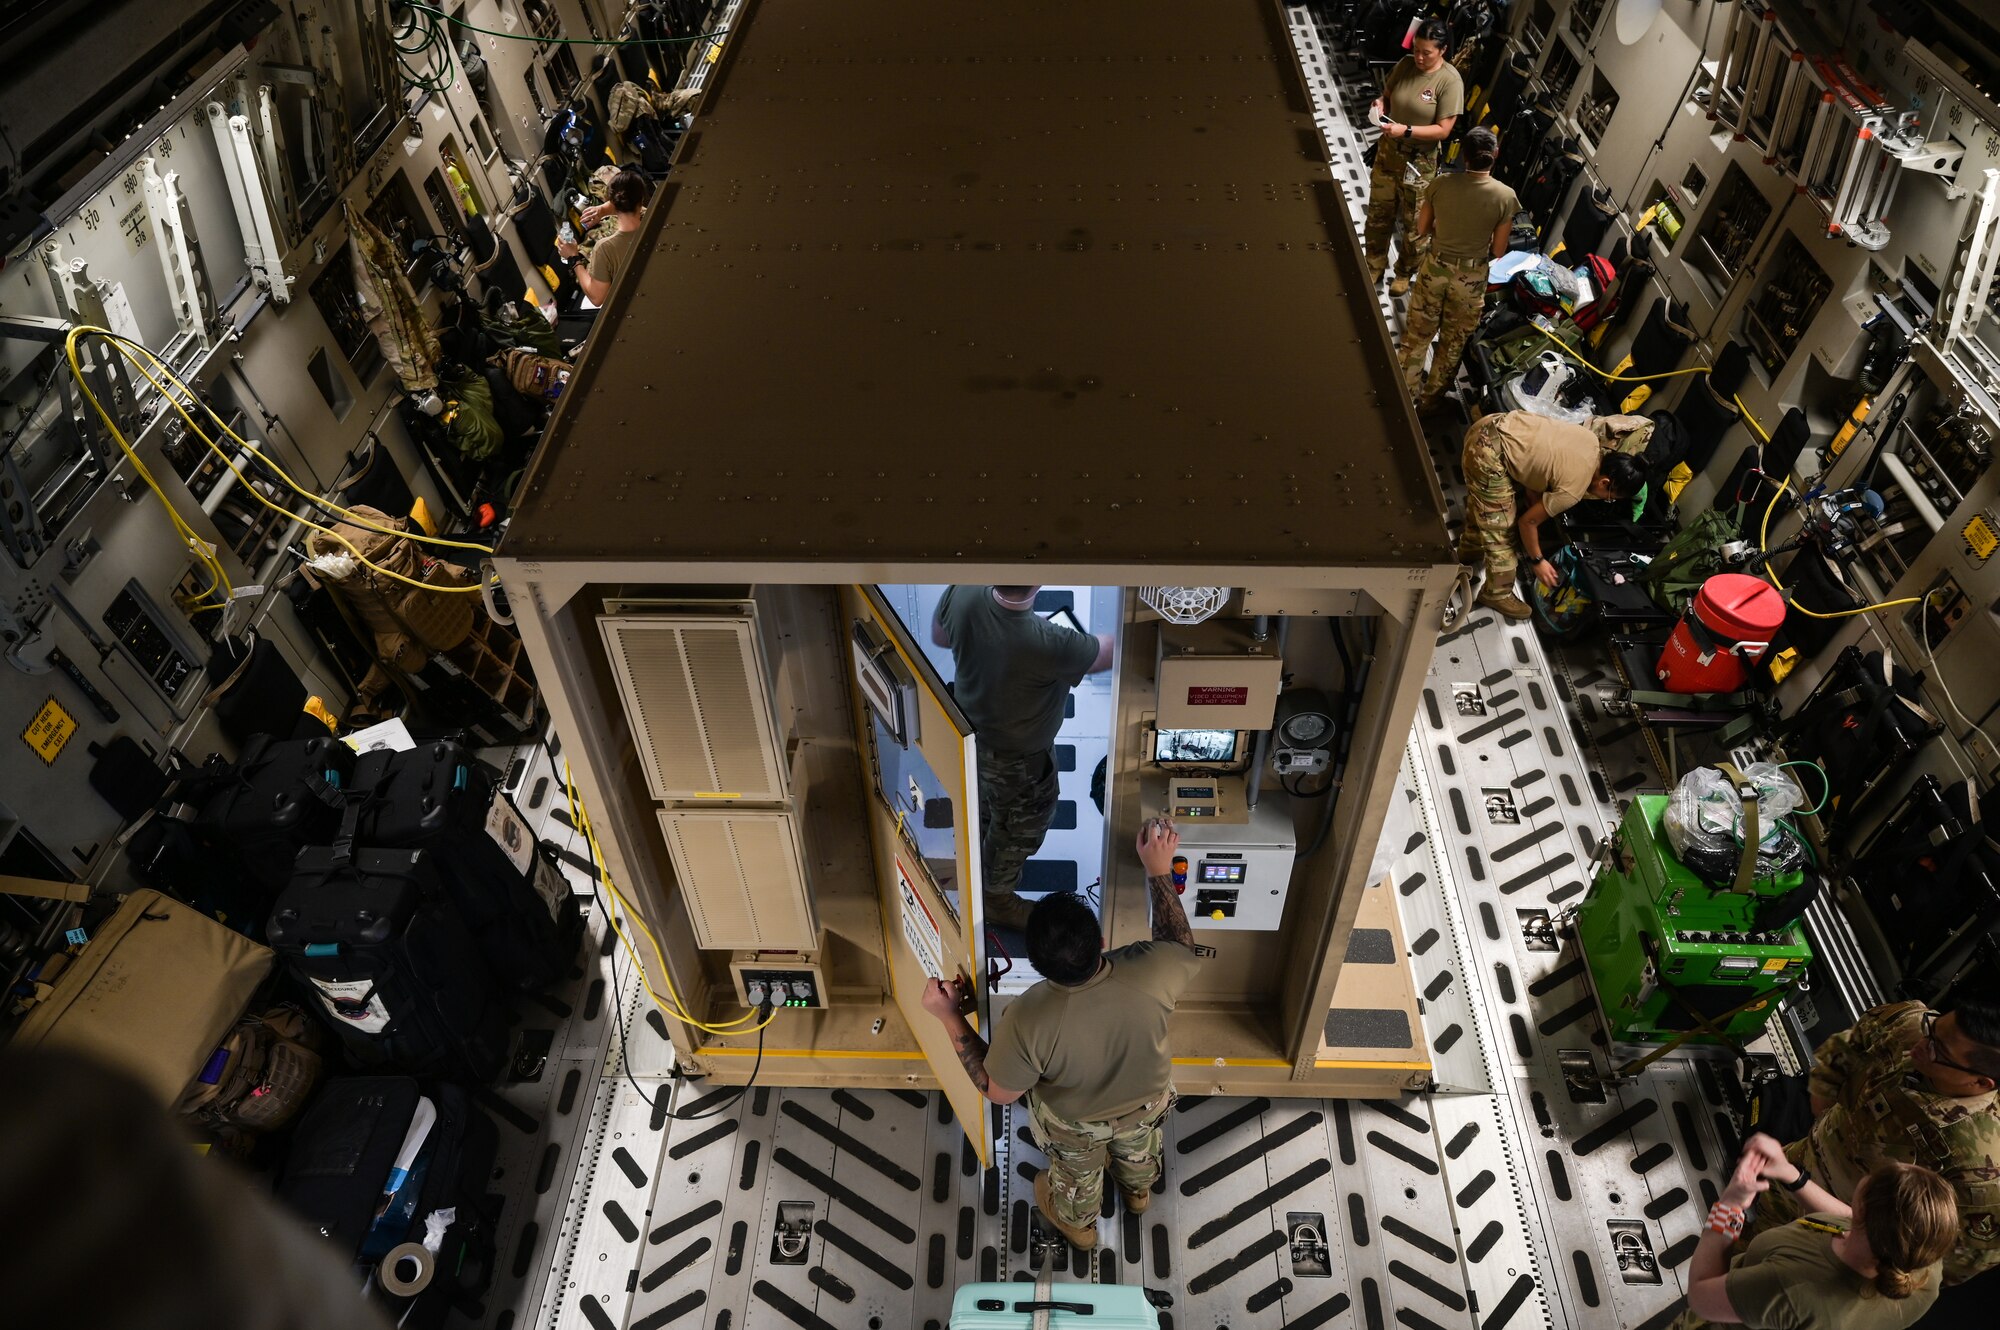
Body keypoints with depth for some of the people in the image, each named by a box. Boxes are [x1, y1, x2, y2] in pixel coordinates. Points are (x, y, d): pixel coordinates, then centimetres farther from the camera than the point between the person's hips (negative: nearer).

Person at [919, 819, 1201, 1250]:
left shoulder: (1028, 1019, -43)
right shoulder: (1148, 973, -40)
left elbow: (997, 1091, -23)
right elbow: (1181, 948, -14)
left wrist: (949, 1017, -22)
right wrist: (1159, 871, -14)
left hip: (1075, 1124, -2)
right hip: (1147, 1103, 2)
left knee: (1077, 1175, 34)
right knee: (1137, 1151, 38)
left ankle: (1078, 1225, 65)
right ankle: (1138, 1192, 71)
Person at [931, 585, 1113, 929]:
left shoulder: (962, 594, -27)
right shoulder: (1046, 644, -44)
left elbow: (939, 636, -3)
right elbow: (1113, 651, -27)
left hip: (970, 731, 7)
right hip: (1017, 757, -6)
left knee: (987, 810, 36)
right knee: (1020, 828, 25)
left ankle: (979, 868, 65)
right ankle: (997, 899, 51)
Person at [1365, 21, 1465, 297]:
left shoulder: (1450, 81, -19)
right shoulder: (1404, 65, -5)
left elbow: (1443, 130, -19)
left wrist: (1406, 130, -30)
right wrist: (1379, 104, -14)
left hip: (1419, 161, -4)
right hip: (1388, 150, 5)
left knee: (1414, 224, 10)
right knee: (1378, 214, 15)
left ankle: (1404, 273, 29)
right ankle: (1375, 267, 32)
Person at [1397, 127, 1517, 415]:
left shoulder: (1441, 184, -15)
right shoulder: (1505, 196, -17)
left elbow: (1422, 229, -3)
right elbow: (1498, 251, -9)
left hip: (1435, 267, 1)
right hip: (1472, 277, 0)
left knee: (1418, 334, 19)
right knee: (1453, 342, 19)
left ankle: (1406, 393, 30)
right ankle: (1429, 400, 32)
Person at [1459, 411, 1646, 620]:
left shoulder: (1593, 440, 5)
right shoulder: (1573, 490, -15)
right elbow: (1527, 521, -5)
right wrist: (1537, 561, 9)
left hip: (1495, 425, 9)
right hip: (1489, 452, -9)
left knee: (1482, 502, 33)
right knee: (1500, 528, 4)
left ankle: (1470, 549, 57)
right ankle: (1498, 593, 21)